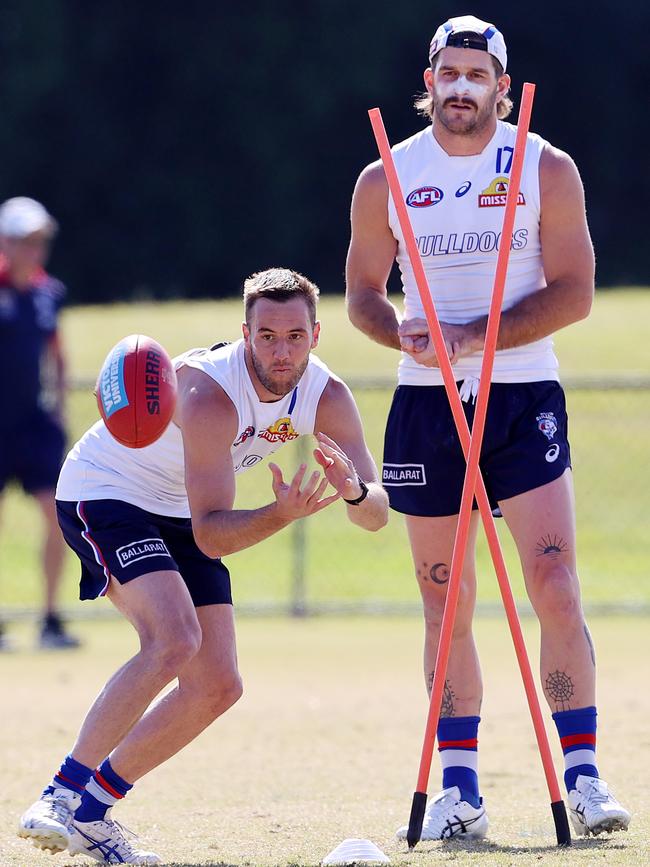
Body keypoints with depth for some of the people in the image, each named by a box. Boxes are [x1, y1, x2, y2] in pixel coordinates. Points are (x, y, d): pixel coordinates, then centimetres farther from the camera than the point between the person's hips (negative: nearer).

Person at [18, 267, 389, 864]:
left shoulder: (327, 397, -13)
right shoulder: (210, 393, -33)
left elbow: (377, 515, -17)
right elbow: (211, 534, -34)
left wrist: (354, 490, -39)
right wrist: (282, 514, -51)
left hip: (176, 515, 8)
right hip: (104, 492, -8)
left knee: (217, 688, 0)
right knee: (174, 640, -31)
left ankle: (92, 810, 10)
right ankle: (59, 798, -27)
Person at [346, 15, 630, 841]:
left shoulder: (547, 169, 0)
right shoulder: (385, 179, 5)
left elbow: (573, 292, -5)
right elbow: (363, 295, 9)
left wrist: (474, 337, -17)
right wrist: (403, 332, -14)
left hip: (524, 398, -2)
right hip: (426, 403, 2)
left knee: (556, 589, -13)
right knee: (446, 606, 3)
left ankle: (582, 772, -8)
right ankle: (457, 786, 10)